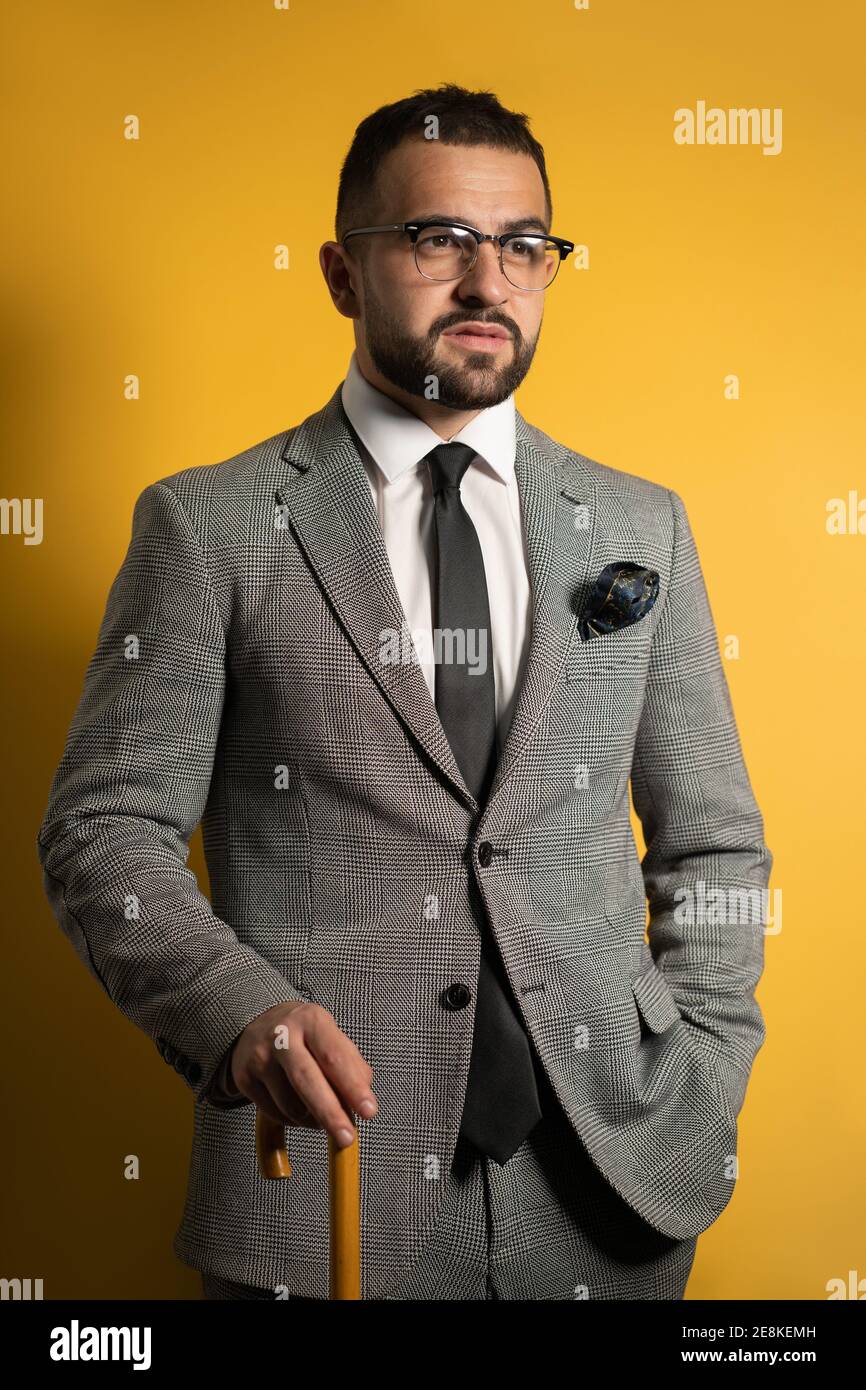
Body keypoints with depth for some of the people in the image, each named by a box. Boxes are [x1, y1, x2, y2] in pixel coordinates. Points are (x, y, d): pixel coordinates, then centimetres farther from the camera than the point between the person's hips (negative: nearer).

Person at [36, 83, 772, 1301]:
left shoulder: (640, 528, 6)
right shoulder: (209, 528, -3)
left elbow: (713, 846, 9)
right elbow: (105, 828, -5)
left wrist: (699, 1095, 0)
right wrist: (238, 1010, -21)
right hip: (319, 1186, -2)